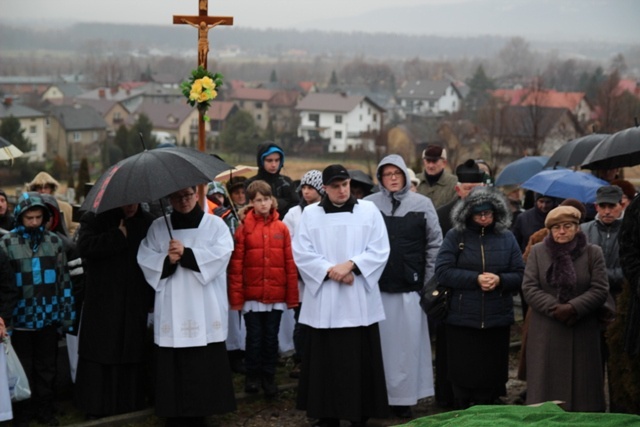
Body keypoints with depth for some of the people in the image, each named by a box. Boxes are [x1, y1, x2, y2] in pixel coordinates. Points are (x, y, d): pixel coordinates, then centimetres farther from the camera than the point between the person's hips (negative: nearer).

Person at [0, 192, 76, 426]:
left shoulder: (54, 241, 2)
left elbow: (64, 279, 6)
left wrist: (67, 313, 5)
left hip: (49, 317, 2)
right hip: (21, 317, -2)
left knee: (47, 367, 11)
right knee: (24, 368, 8)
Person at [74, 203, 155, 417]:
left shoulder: (148, 222, 8)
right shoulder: (94, 219, 0)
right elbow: (85, 246, -17)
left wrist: (153, 298, 3)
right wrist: (119, 236, -14)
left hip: (136, 303, 2)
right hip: (102, 303, -2)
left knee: (134, 357, 5)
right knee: (101, 355, 1)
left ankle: (132, 404, 15)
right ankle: (97, 408, 9)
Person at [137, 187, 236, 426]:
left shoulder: (214, 224, 7)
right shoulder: (158, 227, 12)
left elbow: (222, 254, -8)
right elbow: (145, 258, 5)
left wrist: (187, 253, -14)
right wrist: (167, 261, -14)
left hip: (205, 310, -1)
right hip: (171, 310, 1)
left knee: (204, 366, -2)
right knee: (173, 366, -1)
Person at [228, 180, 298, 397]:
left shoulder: (281, 228, 2)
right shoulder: (244, 228, -3)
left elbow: (290, 263, 3)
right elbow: (236, 264, -5)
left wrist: (292, 296, 0)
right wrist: (236, 296, -8)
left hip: (276, 295, 1)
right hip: (252, 295, -1)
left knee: (271, 338, 9)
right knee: (254, 337, 5)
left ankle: (269, 377, 19)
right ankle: (252, 376, 20)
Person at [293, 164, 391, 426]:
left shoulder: (368, 210, 5)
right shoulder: (310, 214, 5)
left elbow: (380, 251, -1)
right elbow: (301, 253, -1)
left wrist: (350, 265, -13)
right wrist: (330, 271, -12)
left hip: (360, 300, 0)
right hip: (323, 301, 0)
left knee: (360, 361, 0)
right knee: (326, 361, 2)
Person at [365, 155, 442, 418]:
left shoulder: (422, 204, 4)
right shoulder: (368, 205, 1)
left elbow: (435, 244, 5)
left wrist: (428, 282, 2)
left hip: (410, 287, 0)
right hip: (376, 286, 0)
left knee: (408, 342, 2)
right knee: (380, 342, 6)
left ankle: (403, 396, 9)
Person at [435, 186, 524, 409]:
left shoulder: (506, 238, 7)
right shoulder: (455, 236, 0)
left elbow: (520, 275, 5)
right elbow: (443, 271, -8)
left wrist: (500, 280, -15)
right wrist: (476, 279, -15)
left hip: (497, 321, 2)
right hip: (462, 321, -2)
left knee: (492, 376, 7)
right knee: (463, 374, 4)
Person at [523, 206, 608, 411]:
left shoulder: (593, 252, 3)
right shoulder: (537, 252, 8)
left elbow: (600, 290, -4)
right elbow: (529, 288, -1)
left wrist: (573, 307, -18)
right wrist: (555, 308, -14)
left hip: (582, 332, -1)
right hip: (546, 332, 1)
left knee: (581, 383, 2)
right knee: (546, 383, 2)